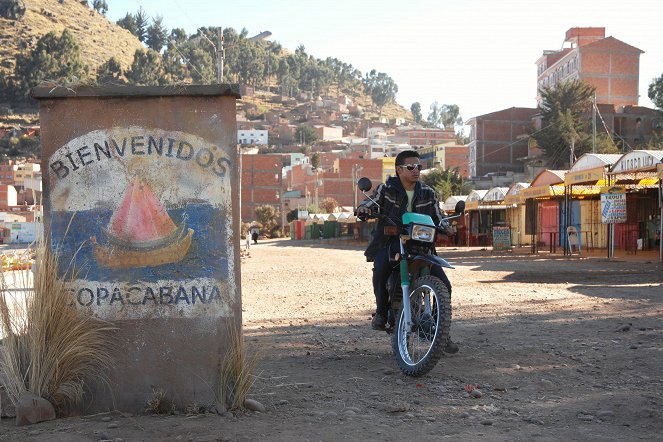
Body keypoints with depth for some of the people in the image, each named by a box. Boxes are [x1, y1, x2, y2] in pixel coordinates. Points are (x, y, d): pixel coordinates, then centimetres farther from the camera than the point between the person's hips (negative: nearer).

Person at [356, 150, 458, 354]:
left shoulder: (428, 194, 12)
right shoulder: (386, 189, 3)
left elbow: (437, 218, 14)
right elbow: (369, 202, -4)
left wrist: (446, 227, -9)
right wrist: (364, 208, -29)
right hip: (389, 243, -3)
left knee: (444, 285, -9)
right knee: (380, 266, -38)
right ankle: (381, 311, -15)